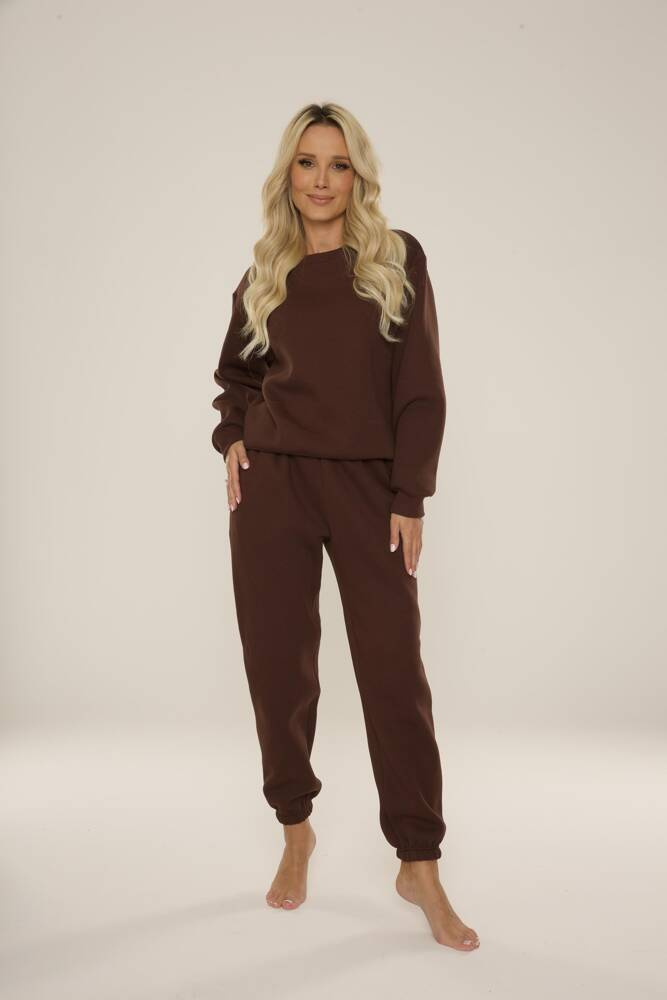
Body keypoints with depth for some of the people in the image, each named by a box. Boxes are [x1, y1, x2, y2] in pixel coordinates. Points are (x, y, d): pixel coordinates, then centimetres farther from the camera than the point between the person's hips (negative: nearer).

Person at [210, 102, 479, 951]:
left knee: (394, 670, -2)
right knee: (278, 663, 5)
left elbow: (420, 390, -2)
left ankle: (420, 865, 10)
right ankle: (296, 830, 25)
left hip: (368, 486, -2)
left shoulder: (398, 260, 2)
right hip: (272, 484, 3)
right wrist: (231, 438, 5)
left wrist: (411, 500, -8)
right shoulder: (264, 276, 10)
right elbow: (236, 373, 24)